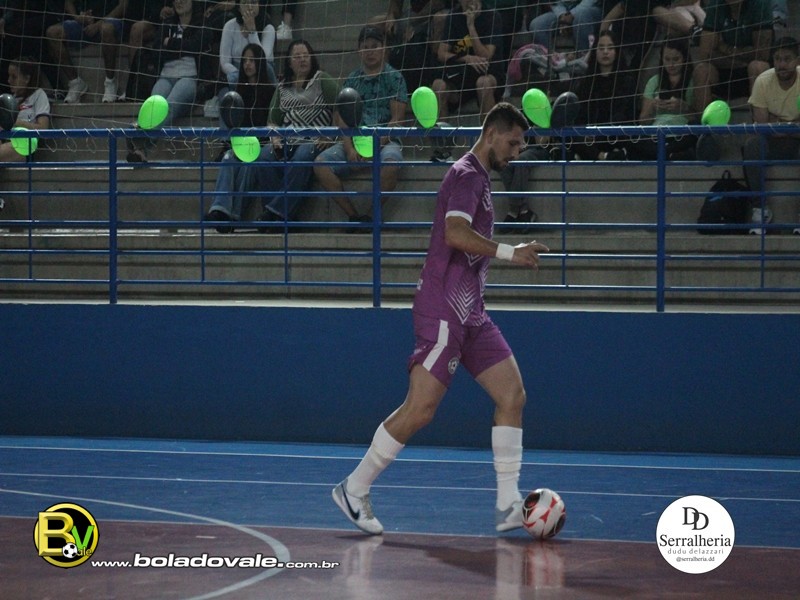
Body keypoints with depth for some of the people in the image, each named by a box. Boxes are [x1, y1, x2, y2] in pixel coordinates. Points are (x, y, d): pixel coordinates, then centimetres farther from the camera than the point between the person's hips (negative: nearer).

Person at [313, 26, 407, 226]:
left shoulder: (394, 78, 7)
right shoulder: (352, 80, 17)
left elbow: (397, 119, -3)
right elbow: (342, 119, 9)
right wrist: (349, 148, -9)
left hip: (385, 140, -4)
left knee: (390, 163, -39)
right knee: (321, 164, -23)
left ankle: (374, 215, -24)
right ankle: (353, 216, -21)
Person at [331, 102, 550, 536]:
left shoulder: (478, 177, 20)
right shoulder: (467, 175, -11)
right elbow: (455, 233, -27)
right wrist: (509, 252, -26)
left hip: (469, 313, 10)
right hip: (443, 311, -10)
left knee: (512, 395, 0)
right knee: (419, 409, -11)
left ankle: (508, 506, -1)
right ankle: (354, 490, 1)